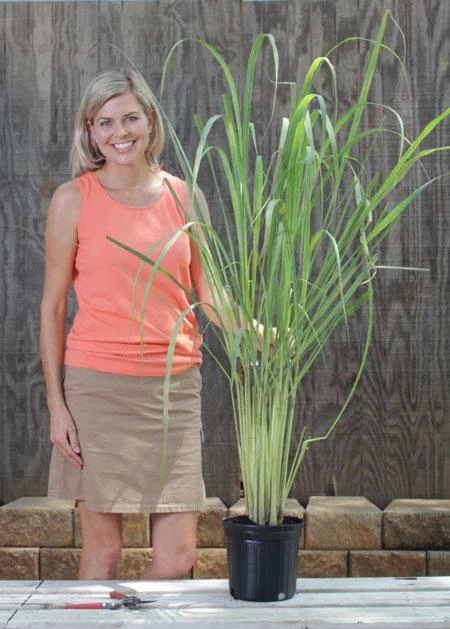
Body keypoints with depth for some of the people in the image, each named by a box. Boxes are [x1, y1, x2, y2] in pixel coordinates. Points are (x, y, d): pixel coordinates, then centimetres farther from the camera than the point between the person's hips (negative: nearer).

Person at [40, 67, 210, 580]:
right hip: (98, 385, -3)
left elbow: (207, 288, 13)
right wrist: (56, 403, -4)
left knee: (178, 555, 1)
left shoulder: (182, 196, 8)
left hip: (174, 385, 3)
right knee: (102, 548, 3)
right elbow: (52, 306, 2)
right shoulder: (73, 200, -1)